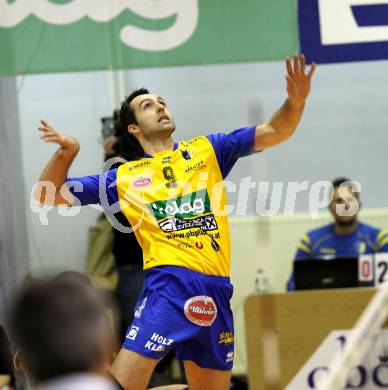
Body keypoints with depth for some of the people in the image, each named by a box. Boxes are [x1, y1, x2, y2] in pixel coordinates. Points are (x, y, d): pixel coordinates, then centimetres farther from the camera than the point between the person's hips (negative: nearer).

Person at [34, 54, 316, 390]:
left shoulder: (207, 150, 17)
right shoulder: (125, 177, 14)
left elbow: (273, 132, 11)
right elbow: (46, 194, 15)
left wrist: (295, 102, -9)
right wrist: (66, 153, -3)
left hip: (216, 289, 3)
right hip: (169, 284, -3)